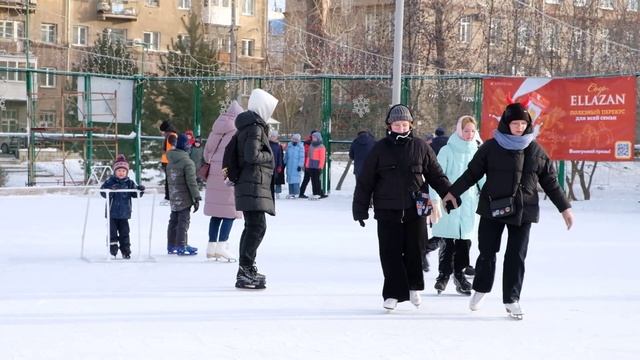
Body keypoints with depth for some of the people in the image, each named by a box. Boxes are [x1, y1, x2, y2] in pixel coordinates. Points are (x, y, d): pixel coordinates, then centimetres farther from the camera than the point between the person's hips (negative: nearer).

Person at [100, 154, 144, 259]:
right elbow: (102, 191, -14)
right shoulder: (110, 182, -7)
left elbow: (135, 193, 2)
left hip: (124, 214, 2)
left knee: (124, 233, 8)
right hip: (112, 213, -2)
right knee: (112, 232, 0)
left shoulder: (129, 183, 2)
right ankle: (113, 250, 8)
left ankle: (126, 251, 15)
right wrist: (110, 190, -33)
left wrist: (140, 190, -18)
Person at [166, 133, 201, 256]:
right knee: (183, 220, -5)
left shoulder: (170, 162, 10)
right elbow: (191, 182, -16)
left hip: (173, 198, 8)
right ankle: (181, 246, -7)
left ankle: (171, 245, 19)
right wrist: (196, 197, -12)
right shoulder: (188, 162, -14)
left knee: (174, 220, 14)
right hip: (184, 198, -8)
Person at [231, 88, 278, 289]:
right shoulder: (255, 128, -13)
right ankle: (244, 273, -19)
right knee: (257, 227, -14)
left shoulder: (247, 126, 17)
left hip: (248, 184, 11)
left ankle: (248, 269, 28)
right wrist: (268, 156, -7)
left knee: (252, 227, 19)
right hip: (254, 184, -11)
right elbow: (252, 155, -22)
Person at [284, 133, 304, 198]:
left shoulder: (300, 147, -7)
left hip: (296, 166, -6)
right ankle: (291, 193, 12)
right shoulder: (289, 145, 8)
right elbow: (286, 155, 17)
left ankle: (295, 193, -9)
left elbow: (302, 157, -8)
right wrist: (284, 163, 17)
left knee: (295, 179, -11)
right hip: (289, 165, 6)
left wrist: (300, 165, -12)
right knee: (289, 178, 7)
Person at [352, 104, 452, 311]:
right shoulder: (380, 149, 2)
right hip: (388, 211, -1)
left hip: (415, 210, 1)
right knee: (391, 254, -2)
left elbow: (436, 175, 12)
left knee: (414, 250, 6)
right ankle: (393, 293, 4)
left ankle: (413, 287, 25)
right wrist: (360, 208, 4)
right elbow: (365, 181, 4)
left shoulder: (421, 148, 5)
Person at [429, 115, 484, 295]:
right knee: (447, 242, -2)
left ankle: (459, 273, 17)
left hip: (468, 203, 3)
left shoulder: (476, 152, 8)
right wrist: (435, 198, -16)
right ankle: (444, 275, 10)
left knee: (465, 240, 3)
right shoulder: (447, 151, -3)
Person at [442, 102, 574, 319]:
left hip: (523, 211, 1)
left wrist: (564, 207, 10)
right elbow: (473, 172, 5)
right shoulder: (491, 147, -1)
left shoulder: (535, 150, 5)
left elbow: (550, 181, 10)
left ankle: (511, 299, 10)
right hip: (493, 209, -1)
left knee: (516, 256, 1)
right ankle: (480, 290, 28)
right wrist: (453, 192, 2)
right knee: (487, 252, 5)